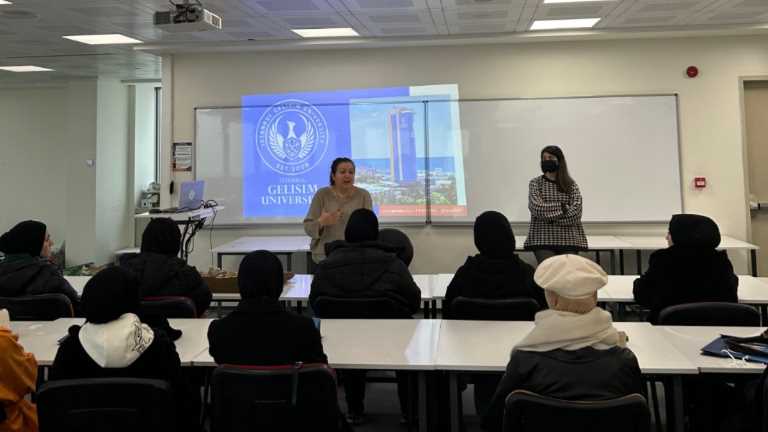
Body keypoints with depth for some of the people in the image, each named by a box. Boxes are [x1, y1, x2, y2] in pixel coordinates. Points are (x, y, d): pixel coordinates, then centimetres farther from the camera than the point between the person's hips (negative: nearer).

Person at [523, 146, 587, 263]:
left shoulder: (571, 185, 9)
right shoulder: (535, 183, 7)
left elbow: (575, 213, -4)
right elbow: (537, 208, -8)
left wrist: (549, 215, -6)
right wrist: (562, 208, -5)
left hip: (569, 239, 1)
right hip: (542, 239, -1)